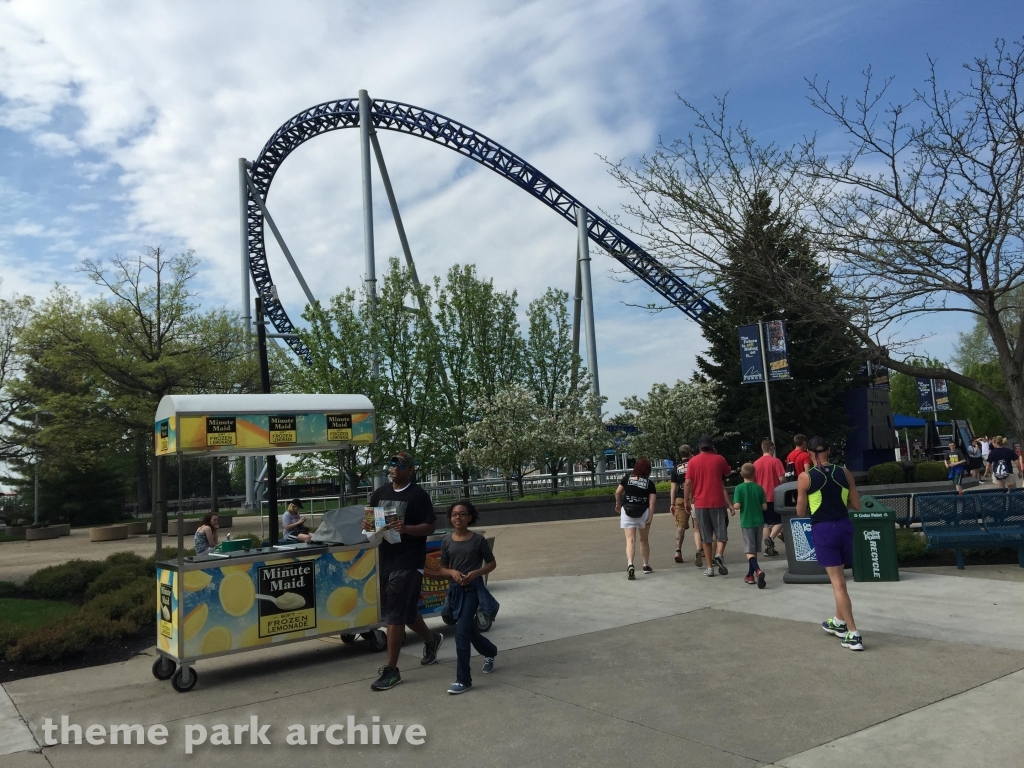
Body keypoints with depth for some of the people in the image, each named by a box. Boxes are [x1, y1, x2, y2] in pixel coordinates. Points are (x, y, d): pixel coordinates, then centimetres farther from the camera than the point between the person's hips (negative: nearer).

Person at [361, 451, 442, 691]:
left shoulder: (418, 495, -7)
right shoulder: (379, 493, 10)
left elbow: (429, 528, -10)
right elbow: (370, 520, 15)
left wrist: (405, 528, -27)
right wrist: (367, 525, -9)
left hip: (408, 561, -6)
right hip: (385, 559, 6)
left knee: (394, 613, -8)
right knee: (406, 609, 17)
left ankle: (391, 670, 1)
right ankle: (431, 639, 43)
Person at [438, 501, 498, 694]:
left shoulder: (478, 540, -7)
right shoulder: (446, 541, 1)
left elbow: (492, 563, 1)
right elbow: (442, 568, 8)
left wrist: (476, 573, -16)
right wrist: (452, 572, -14)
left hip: (473, 589, -4)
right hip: (455, 589, 4)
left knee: (461, 632, -13)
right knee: (469, 630, 18)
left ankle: (463, 679, -4)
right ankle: (490, 652, 49)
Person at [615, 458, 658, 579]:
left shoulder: (627, 478, 0)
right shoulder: (649, 483, -1)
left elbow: (617, 493, 3)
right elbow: (652, 502, -7)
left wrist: (618, 504, 20)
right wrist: (650, 518, -6)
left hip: (627, 511, -1)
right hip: (643, 512, 1)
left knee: (630, 540, -4)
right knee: (644, 540, 19)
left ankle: (630, 564, -26)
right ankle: (646, 566, 31)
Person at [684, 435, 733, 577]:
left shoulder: (693, 461, 1)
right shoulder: (719, 459, 1)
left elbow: (688, 483, -5)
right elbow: (728, 472, 21)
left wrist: (687, 500, 6)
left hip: (700, 503, 1)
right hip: (717, 502, -1)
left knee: (705, 536, 7)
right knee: (721, 533, 8)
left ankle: (710, 567, 7)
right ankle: (719, 554, -17)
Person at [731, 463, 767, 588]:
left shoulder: (739, 488, -10)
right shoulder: (759, 488, 0)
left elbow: (737, 506, -16)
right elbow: (765, 507, 0)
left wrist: (733, 506, 5)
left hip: (746, 522, -3)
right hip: (759, 521, 4)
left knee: (749, 550, -3)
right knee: (754, 549, 14)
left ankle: (758, 570, -26)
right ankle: (750, 575, 23)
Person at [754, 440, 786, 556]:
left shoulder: (756, 463, 6)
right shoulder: (775, 461, -8)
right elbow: (781, 479, -13)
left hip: (762, 497, 5)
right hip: (775, 496, -5)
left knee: (766, 523, 11)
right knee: (780, 520, 6)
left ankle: (768, 547, 7)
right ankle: (771, 538, -16)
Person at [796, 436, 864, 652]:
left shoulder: (805, 477, -9)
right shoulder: (844, 472, 1)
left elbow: (801, 512, -3)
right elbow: (856, 505, 5)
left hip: (823, 529, -4)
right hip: (844, 525, 4)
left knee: (837, 582, -1)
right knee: (839, 576, 21)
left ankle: (853, 634, -3)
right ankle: (839, 623, 37)